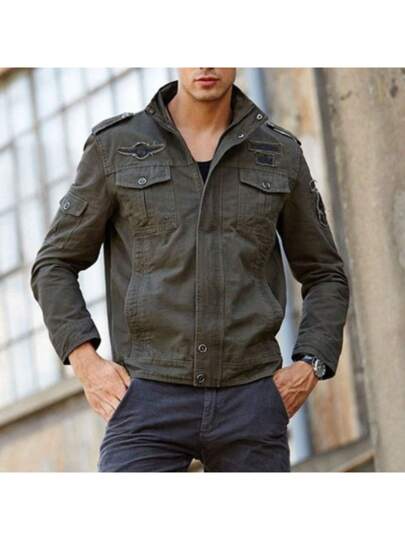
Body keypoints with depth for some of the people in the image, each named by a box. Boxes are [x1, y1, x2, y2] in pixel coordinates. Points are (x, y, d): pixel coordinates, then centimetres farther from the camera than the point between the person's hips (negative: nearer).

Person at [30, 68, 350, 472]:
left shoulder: (280, 155, 9)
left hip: (248, 405, 2)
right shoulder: (116, 146, 4)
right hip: (151, 402, -2)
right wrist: (86, 362, -8)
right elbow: (53, 267, 8)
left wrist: (309, 369, -1)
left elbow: (325, 277, 17)